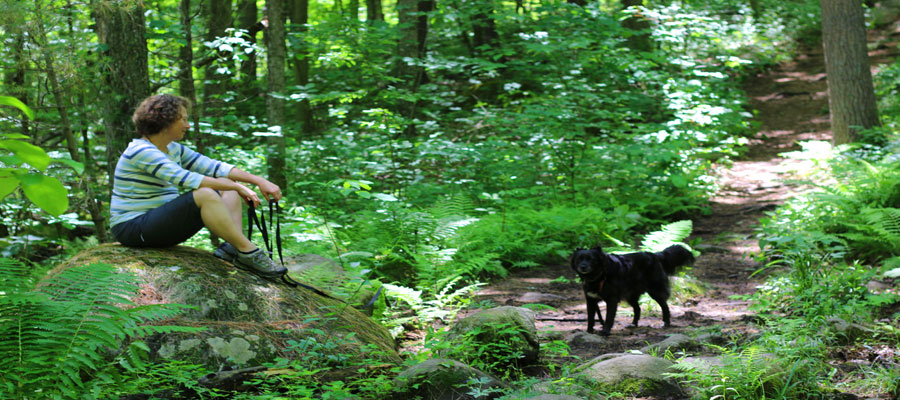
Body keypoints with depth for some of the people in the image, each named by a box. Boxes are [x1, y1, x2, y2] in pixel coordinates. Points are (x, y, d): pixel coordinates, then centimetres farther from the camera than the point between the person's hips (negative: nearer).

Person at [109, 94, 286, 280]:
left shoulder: (173, 149, 13)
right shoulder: (141, 151, -17)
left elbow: (213, 167, 5)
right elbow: (186, 179, -27)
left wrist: (258, 181, -7)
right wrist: (238, 187, -26)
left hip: (162, 220, 10)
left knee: (226, 190, 4)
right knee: (205, 195, -30)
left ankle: (231, 247, -18)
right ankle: (249, 252, -27)